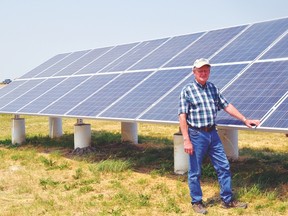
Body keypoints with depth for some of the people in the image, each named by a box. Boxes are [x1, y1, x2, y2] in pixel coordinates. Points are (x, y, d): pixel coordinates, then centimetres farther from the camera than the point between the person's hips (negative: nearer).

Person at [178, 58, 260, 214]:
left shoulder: (213, 88, 9)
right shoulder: (187, 90, -8)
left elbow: (227, 106, 14)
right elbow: (182, 116, -12)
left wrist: (245, 120, 11)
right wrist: (186, 140, -17)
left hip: (212, 133, 6)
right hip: (196, 135, -5)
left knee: (224, 167, 8)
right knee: (195, 172, 5)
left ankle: (227, 200, 21)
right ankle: (196, 202, 21)